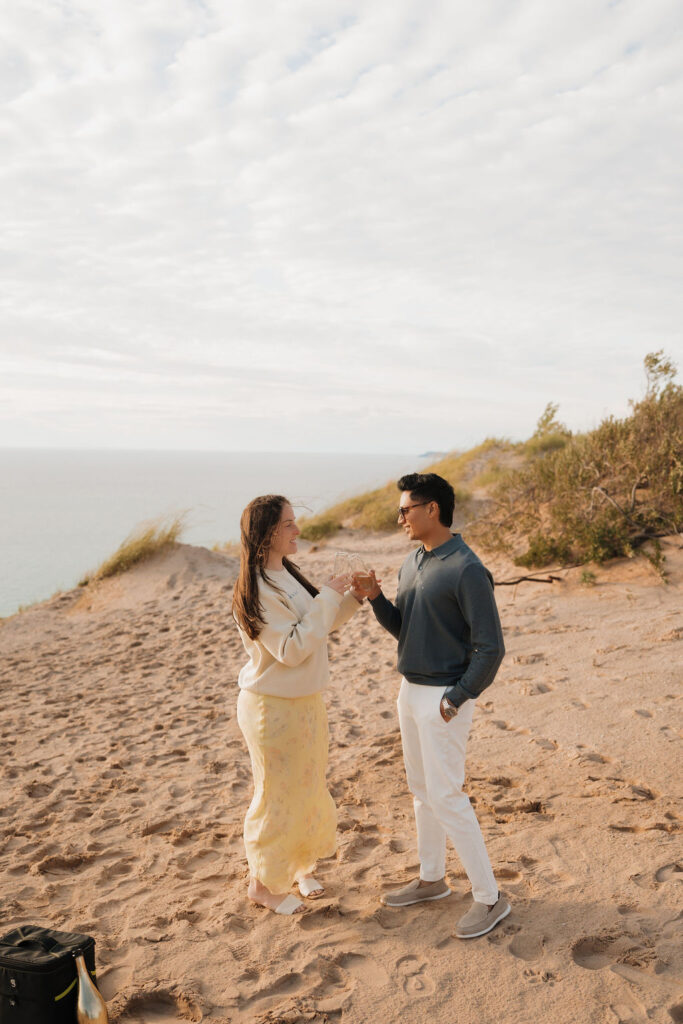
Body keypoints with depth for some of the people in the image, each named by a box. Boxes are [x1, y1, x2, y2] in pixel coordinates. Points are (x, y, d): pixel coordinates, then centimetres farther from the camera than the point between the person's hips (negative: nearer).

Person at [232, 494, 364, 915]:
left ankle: (300, 864, 41)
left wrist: (353, 598, -1)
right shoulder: (258, 589, -24)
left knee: (308, 786, 21)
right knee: (279, 793, 6)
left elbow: (320, 625, 13)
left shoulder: (286, 575, 5)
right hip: (273, 707, -9)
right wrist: (327, 598, -24)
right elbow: (293, 649, -27)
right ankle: (263, 883, 26)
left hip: (305, 701, 9)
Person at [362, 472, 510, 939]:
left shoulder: (467, 570, -20)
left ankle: (490, 897, 11)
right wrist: (376, 597, -5)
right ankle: (432, 878, 35)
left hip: (444, 698, -9)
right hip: (411, 690, 9)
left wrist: (455, 700, -18)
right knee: (422, 790, 18)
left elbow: (490, 647, -19)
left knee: (447, 797, -3)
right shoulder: (413, 563, 7)